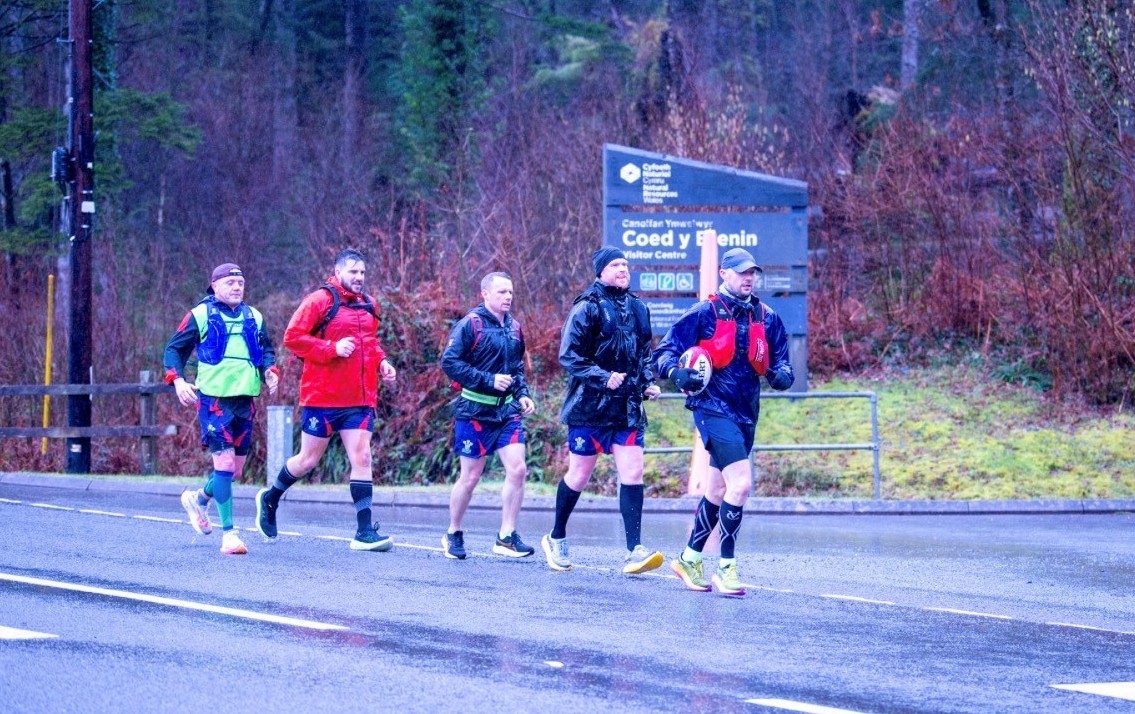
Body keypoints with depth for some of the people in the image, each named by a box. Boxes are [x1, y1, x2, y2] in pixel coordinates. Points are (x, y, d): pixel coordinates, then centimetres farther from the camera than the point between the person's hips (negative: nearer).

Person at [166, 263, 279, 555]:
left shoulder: (254, 318, 14)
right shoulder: (200, 315, 0)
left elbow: (266, 350, 24)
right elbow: (174, 349, 4)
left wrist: (270, 371, 2)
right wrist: (178, 380, -12)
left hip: (245, 400, 6)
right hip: (213, 398, -6)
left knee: (235, 468, 11)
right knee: (224, 463, -13)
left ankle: (199, 499, 41)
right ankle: (228, 533, -9)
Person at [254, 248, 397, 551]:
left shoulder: (369, 306, 13)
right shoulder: (320, 300, -7)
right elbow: (293, 337, -12)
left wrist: (381, 362, 8)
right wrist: (332, 349, -21)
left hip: (360, 398, 5)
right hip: (322, 397, -5)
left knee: (361, 458, -4)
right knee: (308, 460, 6)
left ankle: (365, 532, -5)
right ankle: (270, 498, 33)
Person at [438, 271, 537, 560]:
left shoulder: (514, 328, 11)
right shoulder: (470, 325, -9)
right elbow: (449, 362, -17)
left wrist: (522, 394, 8)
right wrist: (488, 380, -21)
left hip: (507, 411, 5)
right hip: (475, 413, -5)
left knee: (517, 469, -7)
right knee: (470, 477, 1)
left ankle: (507, 537, 0)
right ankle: (453, 534, 20)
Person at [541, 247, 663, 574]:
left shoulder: (638, 309, 11)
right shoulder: (587, 308, -9)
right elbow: (569, 357, -13)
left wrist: (647, 383, 8)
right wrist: (604, 377, -21)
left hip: (627, 409, 5)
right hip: (590, 407, -5)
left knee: (633, 473, -7)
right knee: (578, 476, 4)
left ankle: (634, 551, -11)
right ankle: (556, 539, 24)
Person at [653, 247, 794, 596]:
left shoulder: (767, 318, 9)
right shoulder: (705, 312, -6)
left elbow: (778, 360, 14)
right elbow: (665, 351, -5)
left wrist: (782, 374, -9)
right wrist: (677, 374, -25)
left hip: (746, 412, 6)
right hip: (713, 407, -6)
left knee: (718, 490, 16)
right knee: (740, 483, -19)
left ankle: (690, 558, 31)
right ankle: (726, 567, -11)